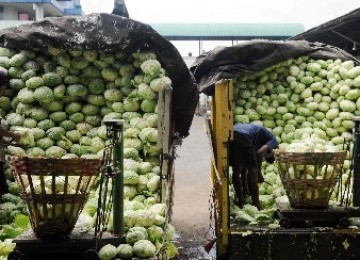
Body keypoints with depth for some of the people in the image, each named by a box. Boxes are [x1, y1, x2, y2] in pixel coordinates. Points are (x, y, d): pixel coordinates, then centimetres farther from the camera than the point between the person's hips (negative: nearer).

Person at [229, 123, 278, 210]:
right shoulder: (272, 139, 21)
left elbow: (244, 166, 39)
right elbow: (260, 153, -3)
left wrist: (245, 188, 43)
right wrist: (259, 173, 8)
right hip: (242, 137, -7)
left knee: (236, 171, 22)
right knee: (253, 171, 6)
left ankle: (240, 200, 30)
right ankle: (256, 204, 10)